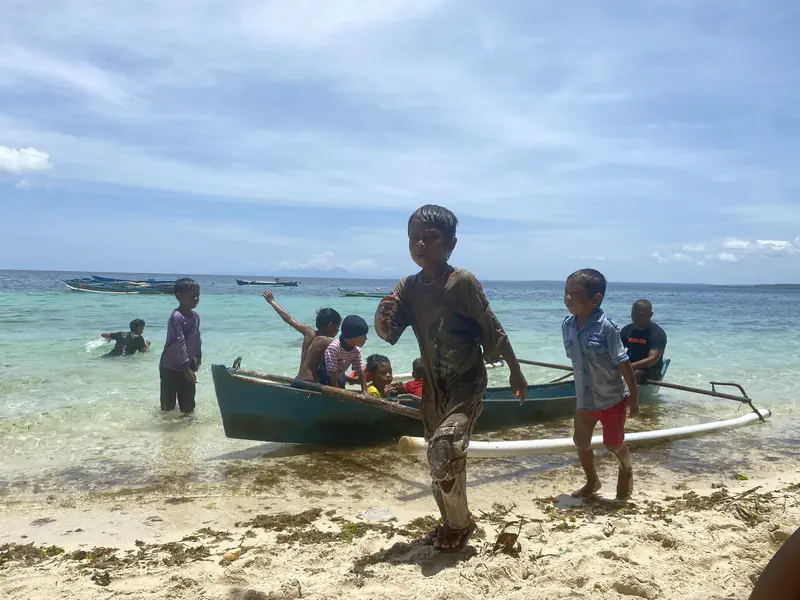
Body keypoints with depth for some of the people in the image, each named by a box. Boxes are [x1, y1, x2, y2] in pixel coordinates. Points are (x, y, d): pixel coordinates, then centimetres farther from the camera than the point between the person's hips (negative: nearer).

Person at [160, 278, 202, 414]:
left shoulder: (195, 316, 4)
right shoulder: (176, 317, -20)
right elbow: (179, 343, -25)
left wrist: (197, 359, 13)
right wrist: (186, 368, -26)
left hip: (187, 367, 7)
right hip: (171, 367, -7)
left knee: (188, 407, 11)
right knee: (168, 406, 5)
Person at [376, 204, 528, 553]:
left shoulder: (463, 282, -18)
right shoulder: (409, 288, -2)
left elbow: (493, 331, -11)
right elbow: (389, 334, -5)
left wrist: (516, 373, -4)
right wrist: (383, 317, -27)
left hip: (467, 384, -6)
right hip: (434, 386, 6)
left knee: (444, 450, -19)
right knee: (440, 459, 16)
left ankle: (460, 523, 7)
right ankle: (451, 523, 38)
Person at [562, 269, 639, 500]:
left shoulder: (606, 327, -24)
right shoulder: (567, 325, -6)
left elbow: (623, 363, -18)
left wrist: (634, 395, -13)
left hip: (612, 399, -5)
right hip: (584, 399, 5)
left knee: (613, 443, 5)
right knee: (581, 442, 12)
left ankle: (626, 467, 41)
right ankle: (592, 481, 37)